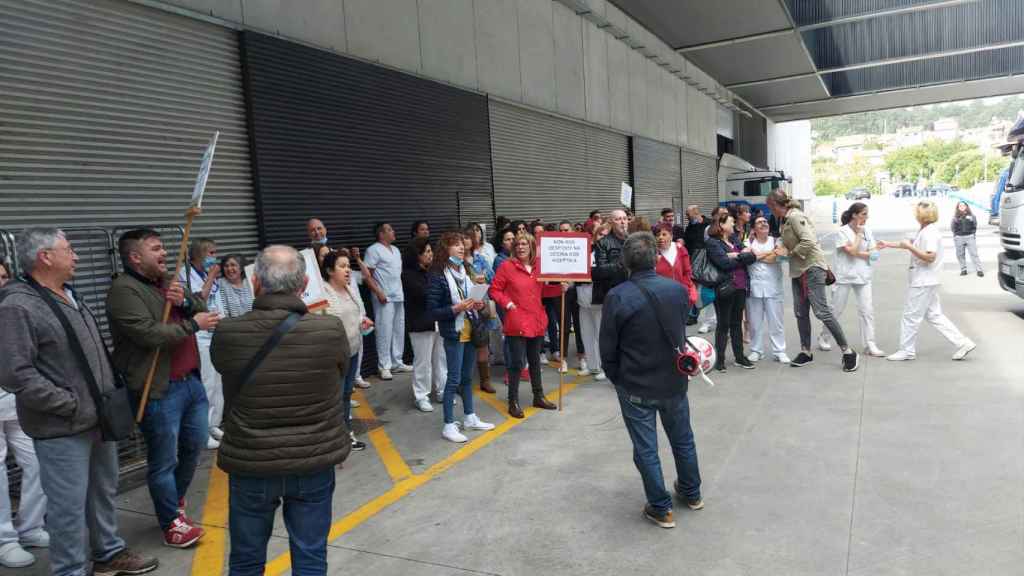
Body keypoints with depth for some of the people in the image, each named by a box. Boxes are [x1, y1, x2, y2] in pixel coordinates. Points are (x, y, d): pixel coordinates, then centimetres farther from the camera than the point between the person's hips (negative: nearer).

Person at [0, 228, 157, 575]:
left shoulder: (71, 296, 11)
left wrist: (109, 396, 12)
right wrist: (72, 406, -19)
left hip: (100, 419, 8)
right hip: (62, 430, -8)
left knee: (104, 494, 21)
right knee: (70, 507, 3)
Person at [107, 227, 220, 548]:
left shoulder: (167, 282, 14)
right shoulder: (124, 290, -14)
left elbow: (202, 309, 10)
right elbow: (150, 335, -24)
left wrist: (185, 301, -10)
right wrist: (193, 324, -14)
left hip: (191, 380, 9)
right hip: (159, 390, -8)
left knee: (196, 443, 19)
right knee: (163, 460, 3)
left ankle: (175, 499, 40)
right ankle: (171, 523, 17)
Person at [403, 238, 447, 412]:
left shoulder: (433, 271, 11)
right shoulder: (408, 274, -8)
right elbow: (424, 293, -20)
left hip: (440, 322, 6)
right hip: (421, 324, -6)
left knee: (441, 358, 13)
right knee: (423, 361, 1)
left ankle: (441, 390, 26)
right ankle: (421, 396, 13)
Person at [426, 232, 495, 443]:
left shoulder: (465, 272, 8)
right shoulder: (438, 276, -13)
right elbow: (432, 311, -15)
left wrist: (477, 305, -1)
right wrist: (456, 309, -25)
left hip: (470, 331, 7)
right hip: (453, 334, -7)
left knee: (467, 377, 16)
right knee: (454, 379, -2)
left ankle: (470, 418, 28)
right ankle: (449, 425, 8)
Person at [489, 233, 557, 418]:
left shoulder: (539, 267, 6)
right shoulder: (507, 267, -7)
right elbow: (494, 290, -5)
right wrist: (507, 303, -15)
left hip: (537, 321, 5)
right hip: (517, 323, -5)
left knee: (535, 360, 18)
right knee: (517, 362, -2)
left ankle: (539, 396, 31)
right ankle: (513, 402, 9)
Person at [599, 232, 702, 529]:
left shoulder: (617, 297, -20)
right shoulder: (678, 289, -7)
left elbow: (607, 348, -12)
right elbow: (681, 331, 8)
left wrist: (616, 378, 4)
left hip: (635, 387, -4)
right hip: (674, 381, 5)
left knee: (646, 449, 10)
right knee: (683, 439, 23)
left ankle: (661, 509, 21)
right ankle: (691, 493, 42)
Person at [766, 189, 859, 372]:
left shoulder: (795, 216, -15)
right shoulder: (785, 219, 12)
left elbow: (809, 241, -24)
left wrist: (789, 252, -14)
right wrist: (782, 250, -2)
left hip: (812, 267, -9)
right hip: (798, 270, 9)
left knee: (821, 311, -10)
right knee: (800, 313, 11)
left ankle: (848, 352, -1)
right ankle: (806, 352, 21)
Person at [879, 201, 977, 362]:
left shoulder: (930, 233, -17)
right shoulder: (924, 231, 13)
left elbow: (930, 257, -26)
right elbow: (912, 244, 29)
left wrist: (909, 247, -22)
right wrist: (888, 244, 30)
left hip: (924, 282, -10)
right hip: (925, 281, 10)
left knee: (911, 316, 0)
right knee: (934, 315, 14)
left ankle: (907, 350, 9)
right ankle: (963, 343, 15)